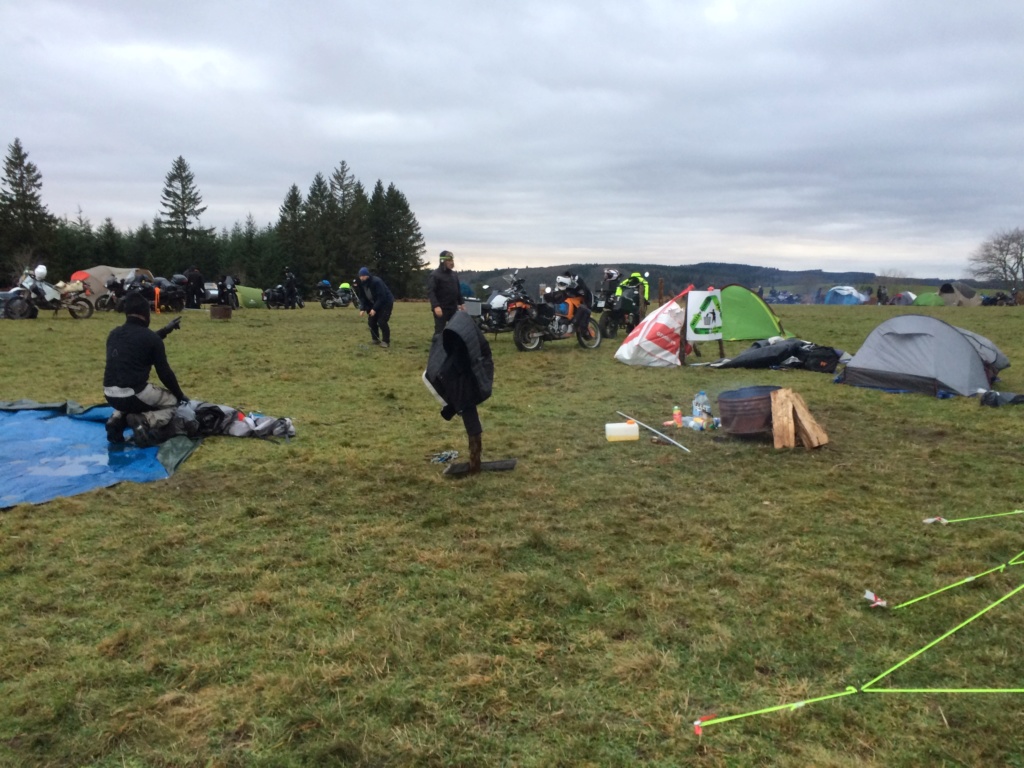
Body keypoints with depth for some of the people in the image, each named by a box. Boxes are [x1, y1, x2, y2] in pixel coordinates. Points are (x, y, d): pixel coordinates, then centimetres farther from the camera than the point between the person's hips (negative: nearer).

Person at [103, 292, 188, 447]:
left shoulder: (114, 334, 11)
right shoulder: (151, 337, -7)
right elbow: (164, 373, 0)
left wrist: (165, 330, 39)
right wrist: (180, 395, 14)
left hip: (111, 395, 7)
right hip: (133, 394, -6)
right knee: (171, 402, 21)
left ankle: (117, 419, 10)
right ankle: (142, 421, -9)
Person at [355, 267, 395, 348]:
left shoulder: (376, 281, -29)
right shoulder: (361, 284, -5)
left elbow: (381, 297, -29)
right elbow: (362, 297, -1)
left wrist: (374, 309, -31)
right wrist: (362, 309, -15)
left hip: (386, 302, -8)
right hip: (374, 304, 8)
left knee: (382, 322, -18)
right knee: (371, 321, 1)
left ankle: (386, 341, -6)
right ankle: (375, 339, 15)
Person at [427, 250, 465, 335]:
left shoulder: (454, 274, 15)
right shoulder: (435, 275, -9)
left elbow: (458, 290, 24)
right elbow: (430, 292, -17)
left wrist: (461, 303, 19)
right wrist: (436, 306, -28)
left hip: (453, 308, 7)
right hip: (441, 309, -7)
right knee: (439, 331, -6)